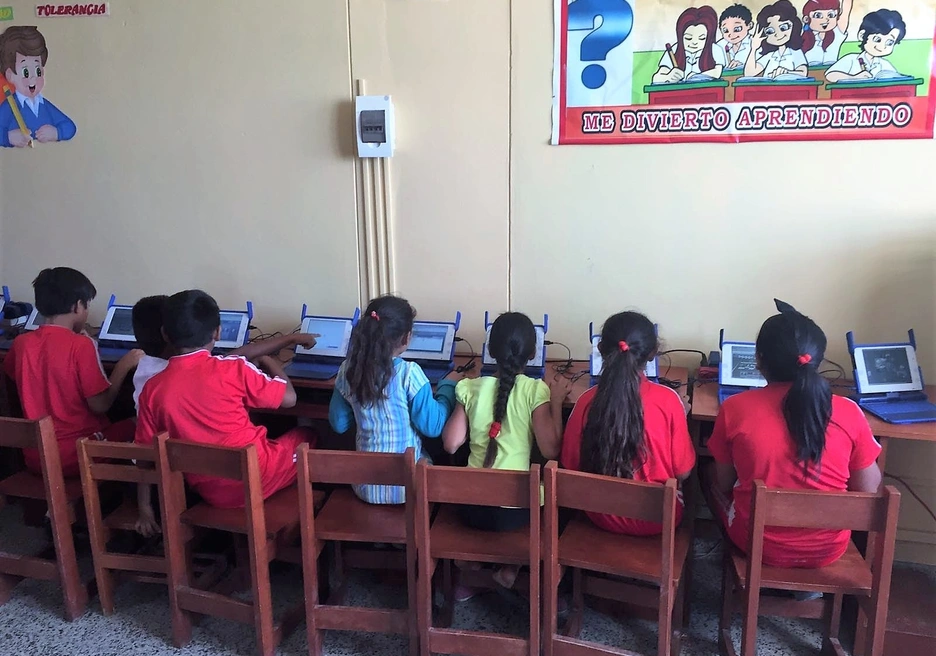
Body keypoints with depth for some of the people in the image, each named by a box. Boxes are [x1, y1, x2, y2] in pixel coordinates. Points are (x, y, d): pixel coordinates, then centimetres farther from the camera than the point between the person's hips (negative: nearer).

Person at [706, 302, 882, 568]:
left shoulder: (735, 408, -17)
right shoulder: (848, 412, -15)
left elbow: (724, 483, -3)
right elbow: (868, 488, -3)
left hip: (759, 545, -2)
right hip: (828, 548, 2)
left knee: (712, 481, 27)